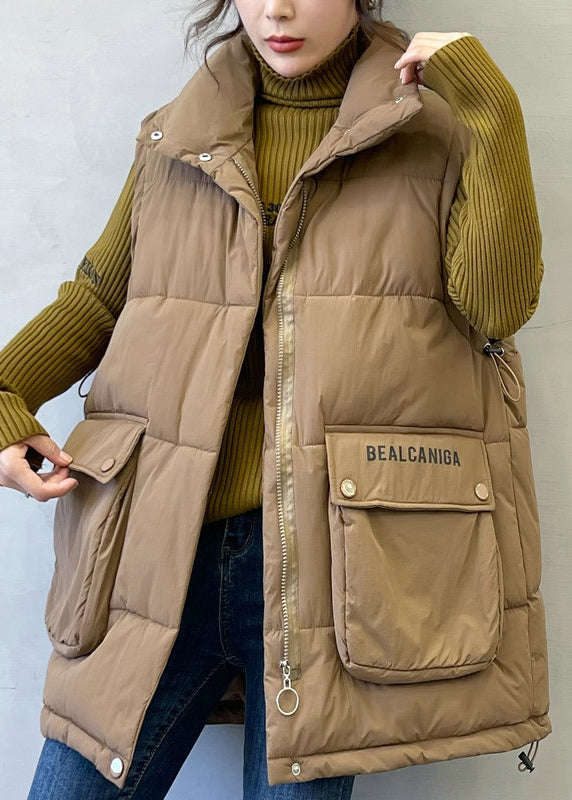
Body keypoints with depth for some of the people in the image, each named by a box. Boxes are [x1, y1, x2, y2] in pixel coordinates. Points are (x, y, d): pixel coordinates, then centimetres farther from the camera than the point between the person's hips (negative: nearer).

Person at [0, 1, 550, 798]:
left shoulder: (426, 134, 5)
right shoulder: (173, 141, 12)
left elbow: (497, 305, -9)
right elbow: (99, 298, 17)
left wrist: (491, 112, -11)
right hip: (166, 547, 3)